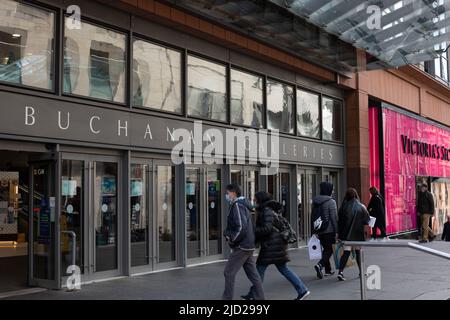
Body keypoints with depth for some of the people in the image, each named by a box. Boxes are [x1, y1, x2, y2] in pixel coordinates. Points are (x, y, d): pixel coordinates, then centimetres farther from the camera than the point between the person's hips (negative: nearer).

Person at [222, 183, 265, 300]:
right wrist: (227, 233, 9)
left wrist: (232, 239, -13)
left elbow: (242, 227, -23)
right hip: (248, 246, 10)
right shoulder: (242, 204, 16)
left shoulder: (237, 205, -14)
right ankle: (260, 297, 14)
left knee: (229, 272, -3)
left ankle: (227, 298, 2)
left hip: (241, 247, -10)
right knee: (253, 273, 11)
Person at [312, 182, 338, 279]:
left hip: (319, 230, 7)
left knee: (325, 249, 17)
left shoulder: (316, 201, 8)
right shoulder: (331, 202, -12)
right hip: (329, 230, -7)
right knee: (330, 249, -1)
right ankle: (320, 265, -20)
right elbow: (334, 218, -14)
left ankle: (328, 270, 21)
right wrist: (336, 231, -10)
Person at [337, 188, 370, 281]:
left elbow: (339, 221, -2)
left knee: (346, 252, 0)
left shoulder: (343, 207, -3)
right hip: (358, 234, -1)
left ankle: (340, 272, -15)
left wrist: (339, 233, 3)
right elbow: (367, 221, -4)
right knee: (358, 252, 16)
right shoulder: (361, 207, -7)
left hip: (346, 234, 1)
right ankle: (361, 272, 26)